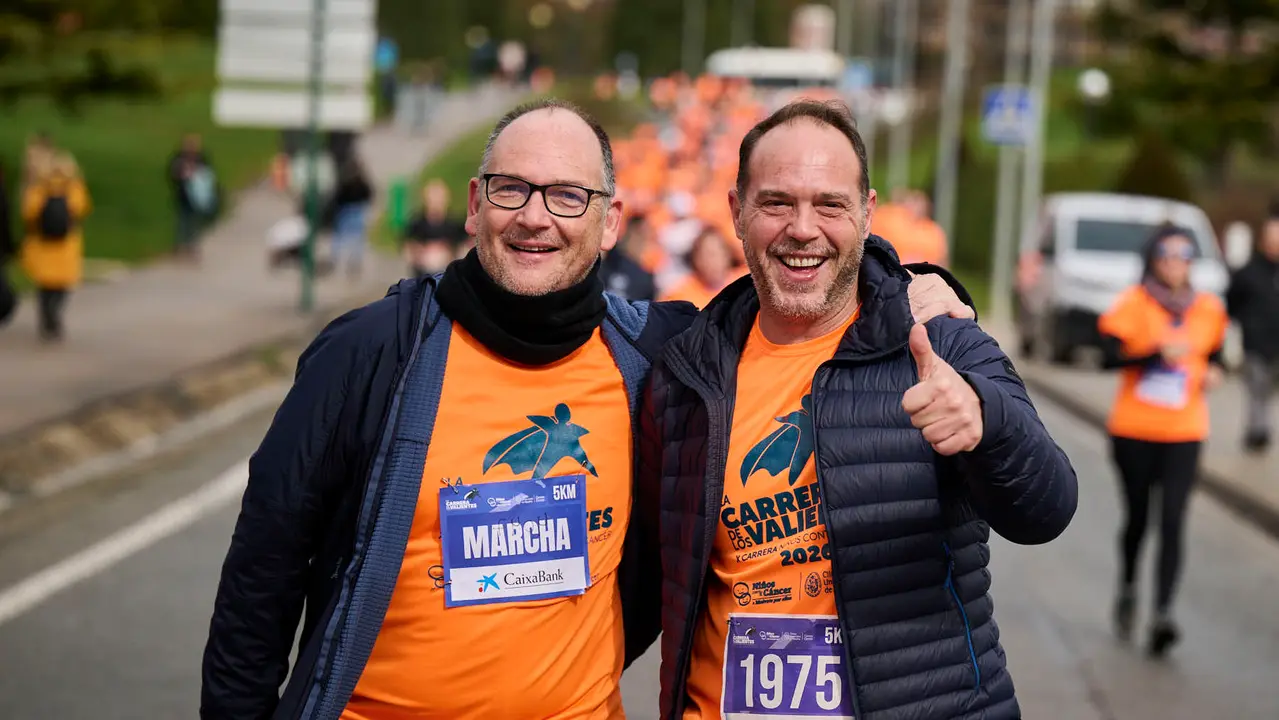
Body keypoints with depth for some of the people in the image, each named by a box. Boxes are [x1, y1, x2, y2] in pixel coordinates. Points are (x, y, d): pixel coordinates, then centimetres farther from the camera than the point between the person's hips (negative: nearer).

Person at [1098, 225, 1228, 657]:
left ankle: (1163, 613, -15)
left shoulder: (1208, 309, 6)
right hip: (1133, 428, -1)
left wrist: (1213, 373, -3)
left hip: (1184, 431, 1)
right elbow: (1111, 356, -14)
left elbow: (1214, 354, 19)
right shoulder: (1133, 304, -5)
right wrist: (1158, 354, -28)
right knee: (1137, 516, 11)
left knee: (1172, 522, -10)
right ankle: (1127, 590, 37)